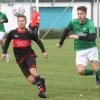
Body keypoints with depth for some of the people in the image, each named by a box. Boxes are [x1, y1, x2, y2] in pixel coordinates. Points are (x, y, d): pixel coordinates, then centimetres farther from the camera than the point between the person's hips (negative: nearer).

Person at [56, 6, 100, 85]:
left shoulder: (89, 23, -15)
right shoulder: (73, 22, -3)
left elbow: (93, 37, -29)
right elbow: (66, 31, 18)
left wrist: (78, 37, -32)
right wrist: (61, 42, 28)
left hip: (91, 48, -3)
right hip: (80, 51, 3)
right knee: (80, 71, -14)